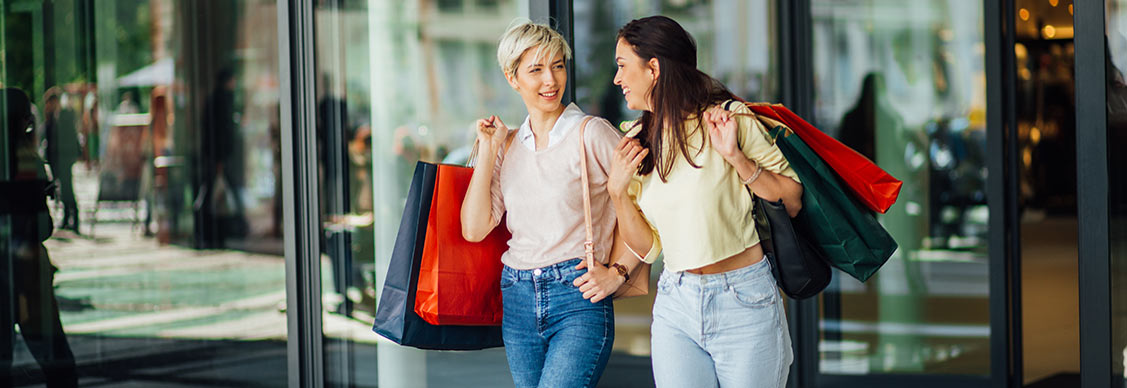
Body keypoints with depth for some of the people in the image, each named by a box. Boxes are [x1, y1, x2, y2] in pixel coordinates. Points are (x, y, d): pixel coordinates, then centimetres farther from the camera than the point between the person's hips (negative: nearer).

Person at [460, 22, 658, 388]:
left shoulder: (591, 133, -4)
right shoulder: (507, 145, 11)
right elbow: (474, 229, 2)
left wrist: (618, 272, -8)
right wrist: (487, 150, 1)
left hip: (579, 299, -5)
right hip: (518, 300, 6)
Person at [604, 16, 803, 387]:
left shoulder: (728, 117, -6)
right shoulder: (637, 142, 10)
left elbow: (792, 201, -6)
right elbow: (643, 243, 10)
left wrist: (736, 157, -16)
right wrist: (617, 188, -4)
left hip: (744, 301, -4)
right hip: (675, 306, 4)